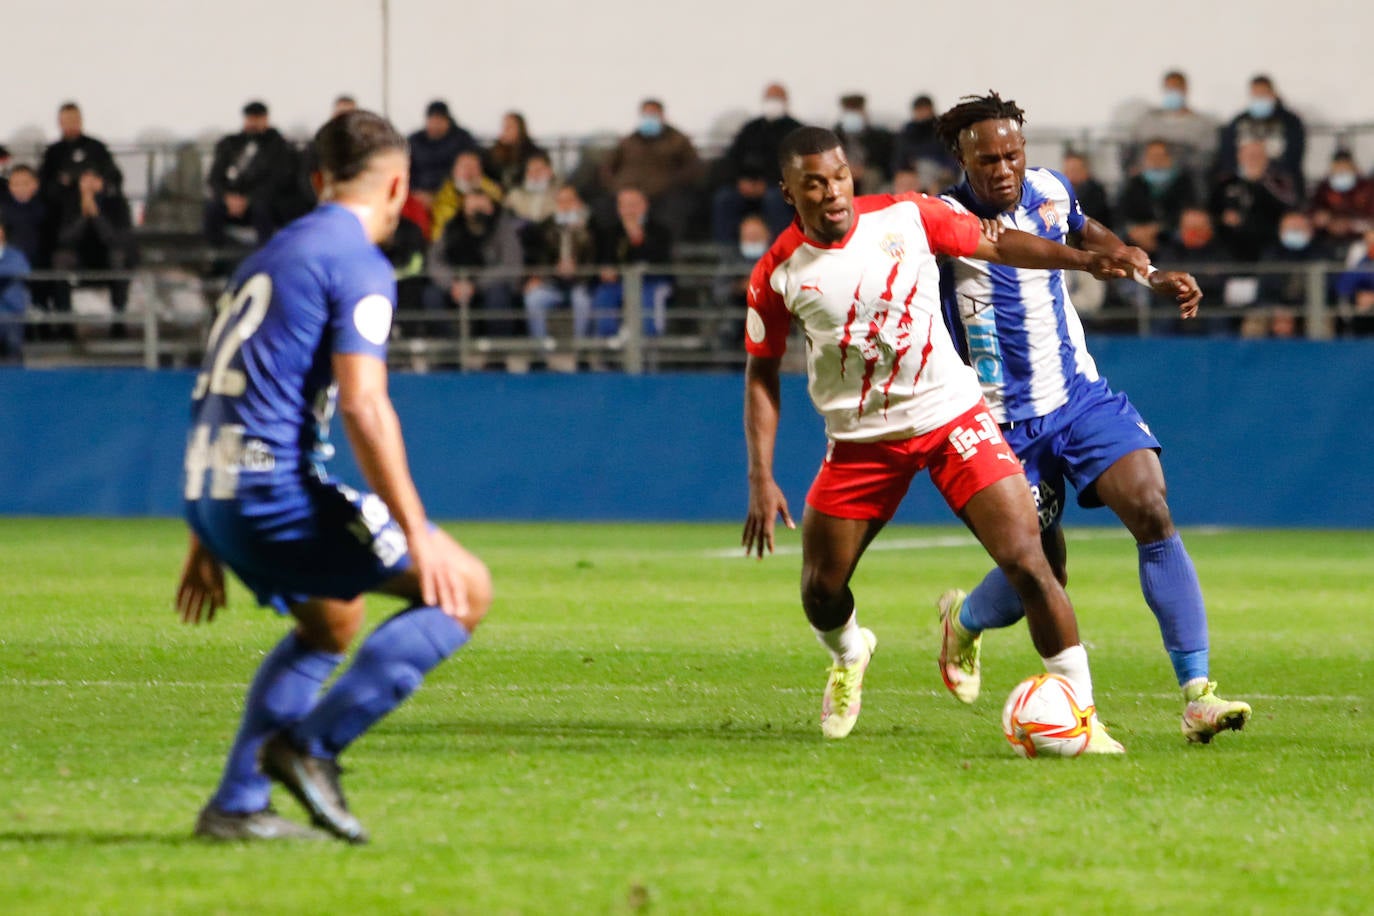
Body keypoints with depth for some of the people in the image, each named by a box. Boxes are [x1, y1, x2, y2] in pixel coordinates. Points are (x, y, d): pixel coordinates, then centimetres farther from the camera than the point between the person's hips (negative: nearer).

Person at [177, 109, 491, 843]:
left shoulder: (270, 255, 23)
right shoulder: (358, 265, -5)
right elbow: (363, 405, -17)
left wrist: (207, 538, 31)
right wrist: (416, 534, -17)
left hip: (213, 492, 9)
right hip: (275, 486, -9)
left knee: (331, 621, 31)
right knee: (464, 590, -3)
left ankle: (236, 805, 23)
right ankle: (312, 746, -10)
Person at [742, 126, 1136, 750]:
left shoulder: (906, 217, -8)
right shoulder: (777, 274, -8)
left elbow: (996, 245, 5)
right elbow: (761, 374, 2)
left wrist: (1087, 260, -6)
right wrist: (761, 479, -5)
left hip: (952, 417, -1)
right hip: (861, 437, 1)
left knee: (1025, 559, -14)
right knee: (821, 588, 5)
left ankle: (1082, 714, -8)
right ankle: (849, 657, 44)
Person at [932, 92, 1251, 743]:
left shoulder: (1050, 191, 4)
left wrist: (1149, 273, 16)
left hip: (1082, 396, 4)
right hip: (1007, 423, -4)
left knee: (1152, 512, -18)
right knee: (1042, 577, -2)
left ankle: (1197, 695, -20)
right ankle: (964, 621, 37)